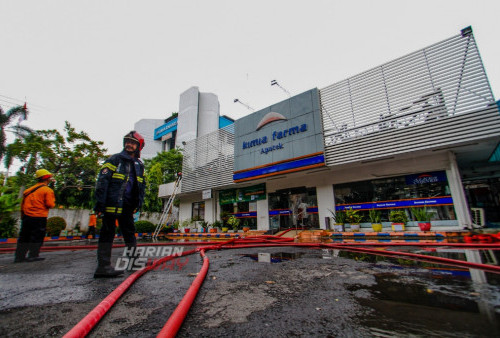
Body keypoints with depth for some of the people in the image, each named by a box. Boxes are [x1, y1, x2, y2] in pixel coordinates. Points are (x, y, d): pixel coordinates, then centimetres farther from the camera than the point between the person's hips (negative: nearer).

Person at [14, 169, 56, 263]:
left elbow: (22, 205, 17)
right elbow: (50, 204, -15)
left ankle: (19, 256, 16)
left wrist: (23, 216, 23)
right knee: (37, 237, 1)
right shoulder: (47, 190, -8)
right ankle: (33, 255, 1)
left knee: (24, 237, 13)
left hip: (26, 216, 7)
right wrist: (53, 201, 6)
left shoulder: (29, 190, 14)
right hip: (39, 217, -7)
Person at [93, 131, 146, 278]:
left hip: (127, 206, 6)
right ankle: (103, 267, 8)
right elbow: (102, 181, -10)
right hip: (111, 204, -6)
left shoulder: (139, 165, 14)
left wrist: (139, 202, 11)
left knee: (130, 233, 14)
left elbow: (142, 185, 19)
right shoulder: (114, 159, -4)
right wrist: (100, 203, -15)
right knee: (107, 234, 1)